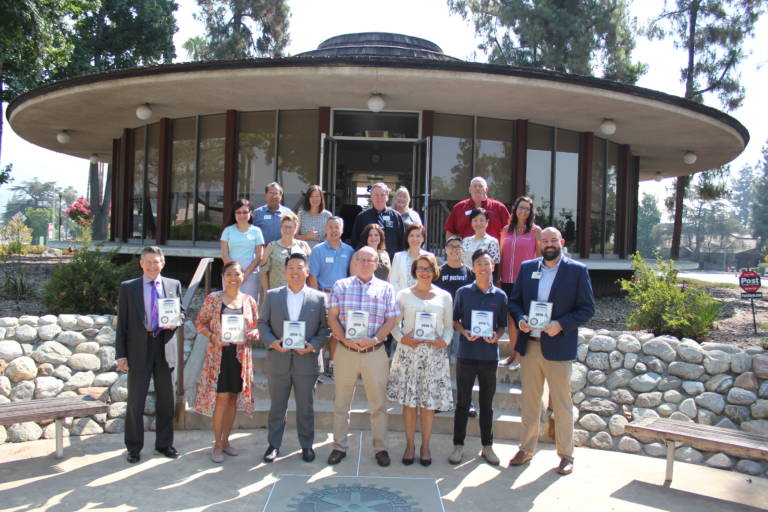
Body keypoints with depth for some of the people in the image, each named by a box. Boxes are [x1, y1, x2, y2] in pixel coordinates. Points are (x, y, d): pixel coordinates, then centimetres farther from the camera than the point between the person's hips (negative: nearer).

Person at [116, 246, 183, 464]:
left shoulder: (174, 285, 7)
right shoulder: (128, 288, 2)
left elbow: (181, 312, 16)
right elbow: (122, 323, 1)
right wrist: (121, 355, -4)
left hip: (164, 348, 2)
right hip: (139, 349, -2)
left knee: (166, 399, 11)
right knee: (135, 401, 5)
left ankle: (164, 443, 26)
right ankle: (134, 447, 20)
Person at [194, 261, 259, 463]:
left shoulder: (249, 301, 6)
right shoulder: (213, 298, -2)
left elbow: (257, 326, 12)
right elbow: (200, 323, 1)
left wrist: (254, 333, -10)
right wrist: (213, 337, -15)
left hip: (241, 355, 3)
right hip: (219, 355, -3)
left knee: (234, 399, 11)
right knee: (222, 398, -5)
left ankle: (225, 440, 26)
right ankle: (217, 445, 10)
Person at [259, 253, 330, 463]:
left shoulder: (319, 298, 0)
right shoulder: (272, 295, 5)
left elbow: (325, 327, 1)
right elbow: (262, 322, 5)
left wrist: (313, 345, -15)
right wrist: (272, 341, -12)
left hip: (306, 361, -1)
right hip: (278, 360, 1)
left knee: (305, 407, 10)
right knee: (277, 406, 12)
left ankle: (307, 445, 26)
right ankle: (273, 444, 26)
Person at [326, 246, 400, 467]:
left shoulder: (386, 288, 5)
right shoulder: (341, 286, 5)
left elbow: (391, 320, 1)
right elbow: (332, 317, 1)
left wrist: (374, 339, -14)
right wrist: (345, 340, -14)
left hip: (375, 352, 0)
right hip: (345, 351, 0)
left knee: (378, 403, 6)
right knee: (341, 403, 8)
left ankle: (380, 447, 19)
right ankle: (339, 447, 21)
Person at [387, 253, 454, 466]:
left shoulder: (444, 296, 9)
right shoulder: (403, 295, 6)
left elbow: (449, 326, 11)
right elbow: (394, 324, 6)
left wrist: (444, 341, -8)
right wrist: (402, 338, -12)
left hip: (434, 353, 1)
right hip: (408, 351, -1)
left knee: (429, 401, 3)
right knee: (409, 401, 2)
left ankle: (425, 445, 18)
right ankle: (410, 444, 16)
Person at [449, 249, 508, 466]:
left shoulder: (500, 296, 2)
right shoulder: (463, 292, -2)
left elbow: (502, 324, 9)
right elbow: (455, 320, 5)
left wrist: (496, 336, -11)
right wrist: (464, 332, -14)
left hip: (489, 355, 1)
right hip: (466, 353, -1)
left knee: (487, 403, 13)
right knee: (462, 402, 8)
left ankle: (487, 446, 26)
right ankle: (458, 446, 19)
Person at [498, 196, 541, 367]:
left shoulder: (535, 231, -1)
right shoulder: (506, 230, 10)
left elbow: (540, 256, 1)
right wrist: (499, 276, 10)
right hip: (508, 280, 4)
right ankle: (514, 355, 21)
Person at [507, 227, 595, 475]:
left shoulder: (577, 271, -3)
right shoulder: (527, 267, 7)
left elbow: (587, 308, -4)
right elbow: (514, 301, 12)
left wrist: (561, 324, -18)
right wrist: (520, 319, -8)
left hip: (557, 347, -3)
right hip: (529, 345, 4)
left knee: (562, 403, 6)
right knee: (529, 400, 13)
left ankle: (566, 455, 20)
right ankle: (527, 449, 27)